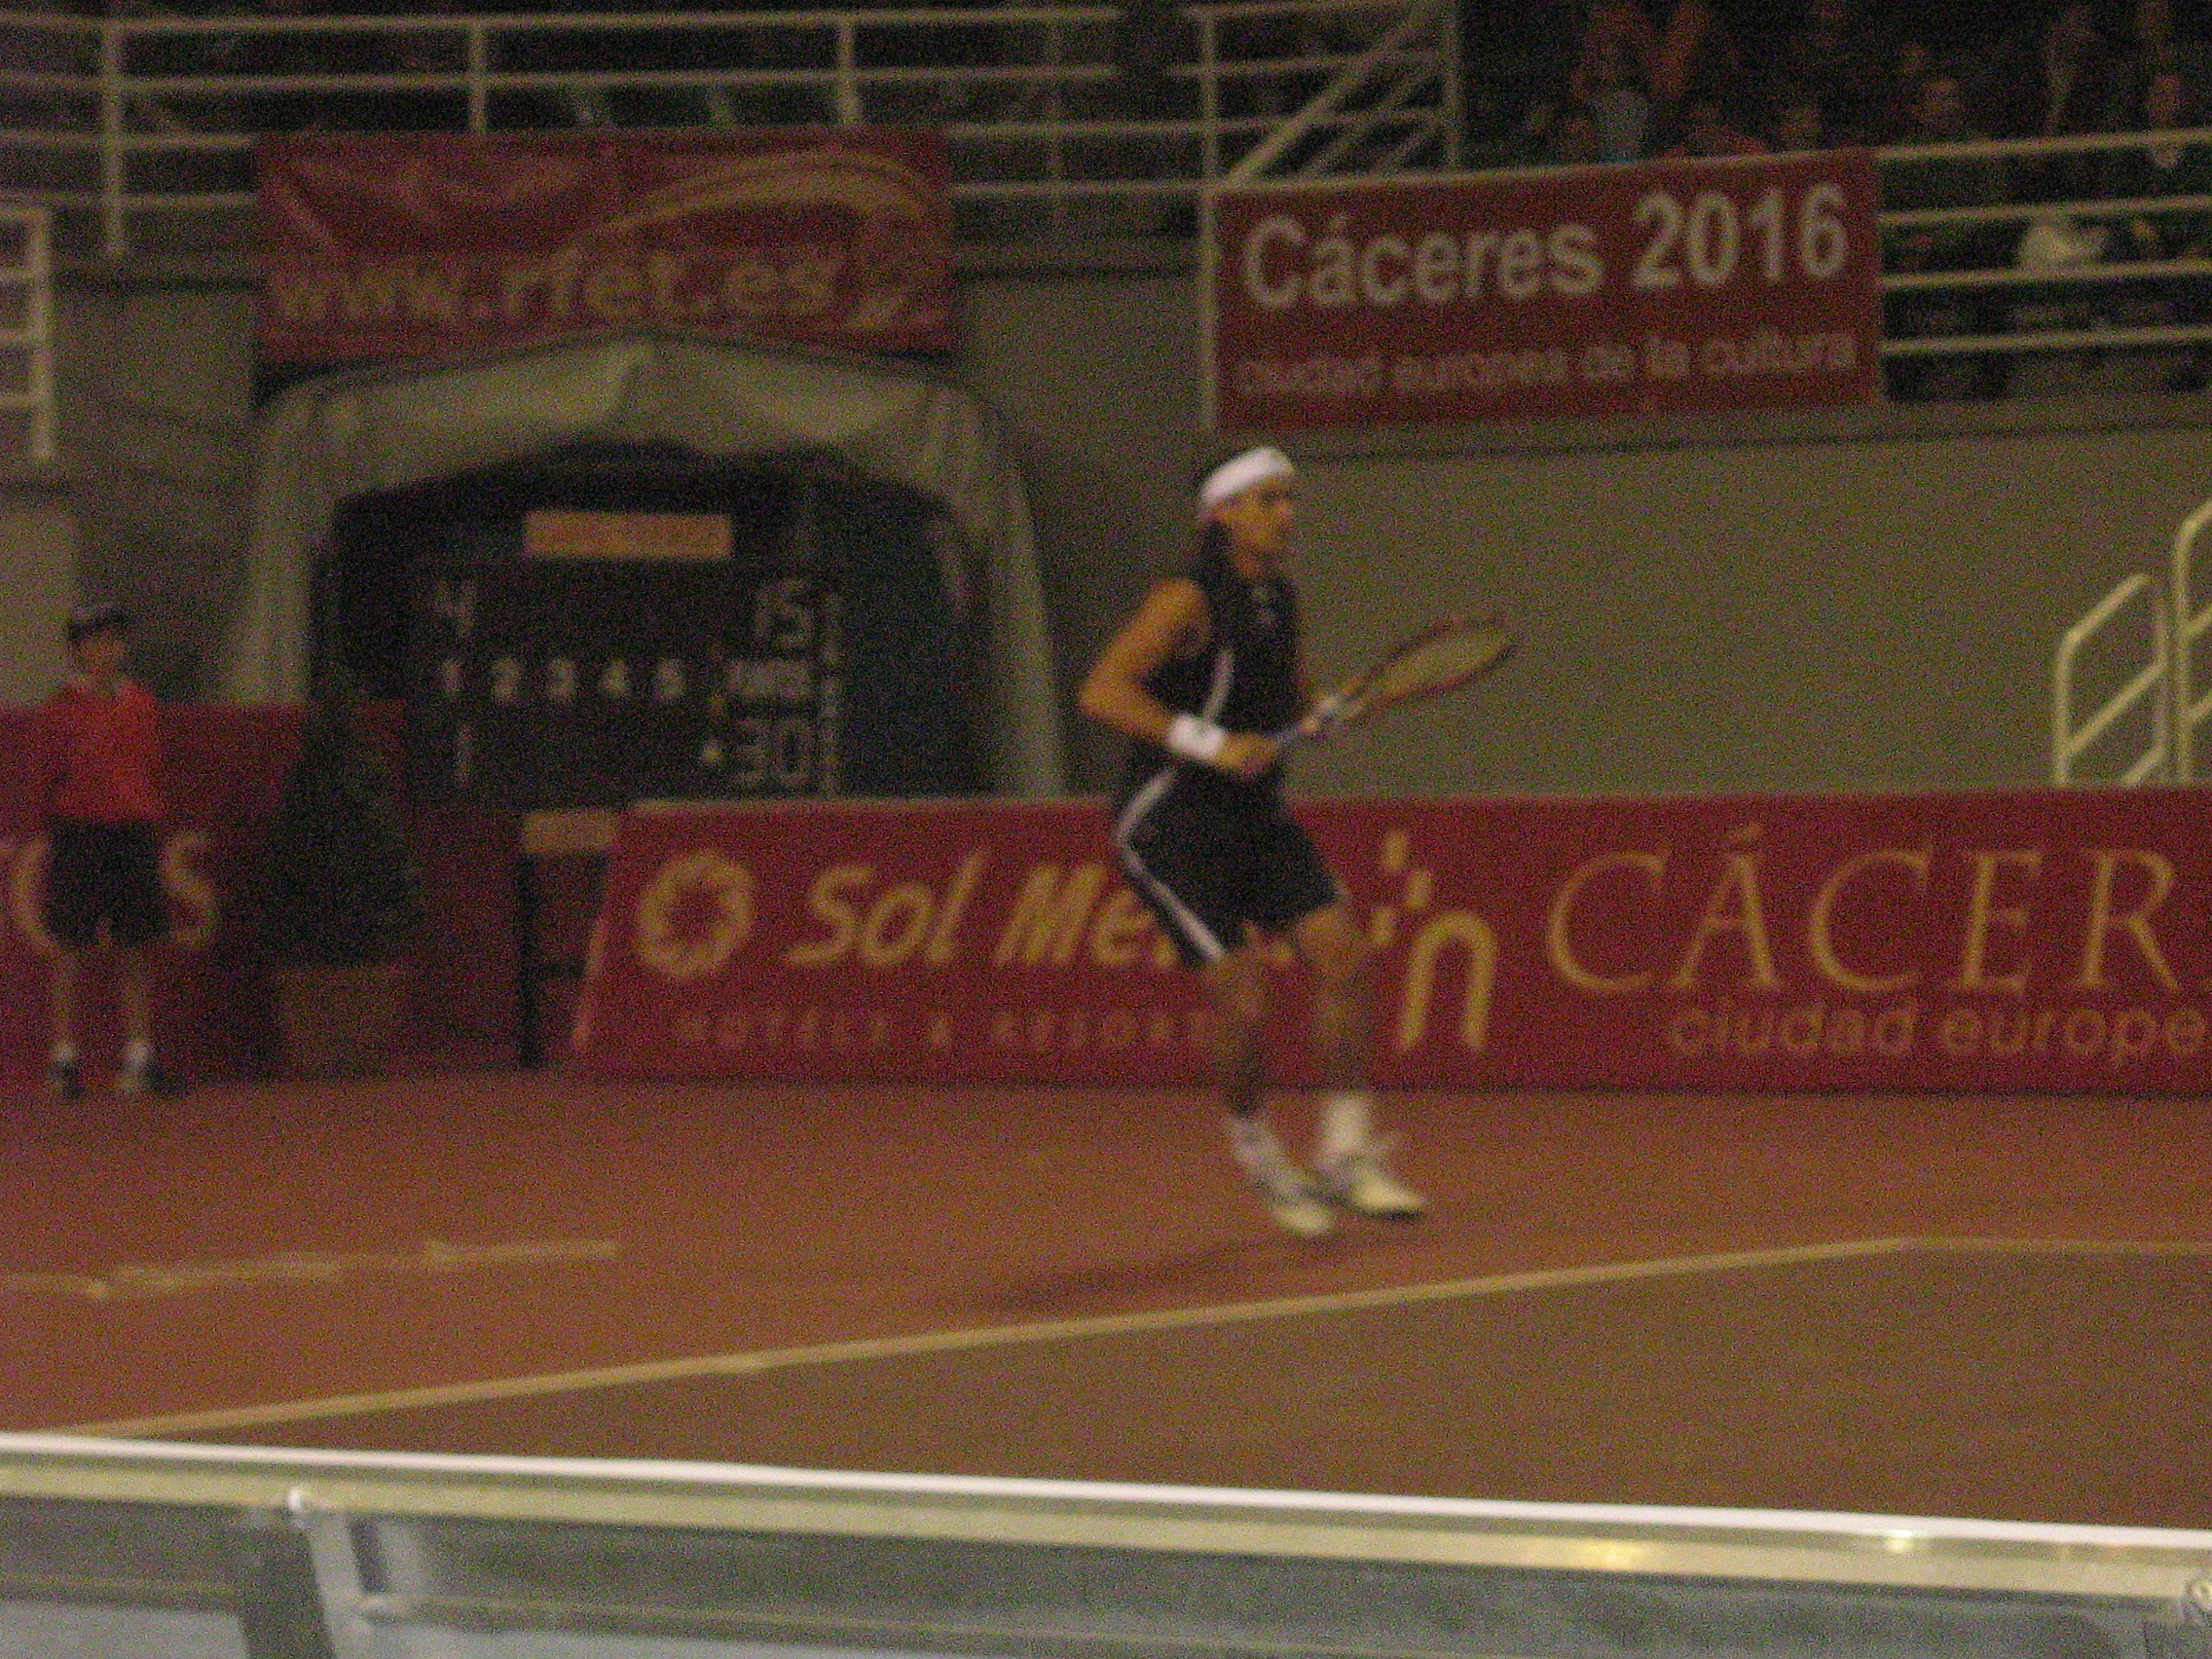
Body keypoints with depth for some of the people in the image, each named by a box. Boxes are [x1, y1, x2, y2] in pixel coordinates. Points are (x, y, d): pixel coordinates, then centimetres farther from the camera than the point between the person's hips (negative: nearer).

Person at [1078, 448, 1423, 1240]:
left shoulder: (1280, 600, 8)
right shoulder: (1189, 601, -15)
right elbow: (1102, 692, -24)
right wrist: (1211, 744, -29)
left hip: (1257, 817, 7)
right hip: (1172, 822, -7)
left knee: (1341, 953, -8)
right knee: (1240, 998, -11)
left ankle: (1345, 1157, 3)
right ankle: (1260, 1159, 15)